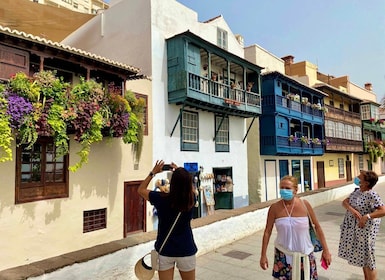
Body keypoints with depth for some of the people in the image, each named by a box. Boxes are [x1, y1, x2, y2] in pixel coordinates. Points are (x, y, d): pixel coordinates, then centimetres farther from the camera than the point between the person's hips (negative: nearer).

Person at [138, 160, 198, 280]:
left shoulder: (161, 199, -18)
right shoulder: (191, 199, -13)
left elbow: (141, 190, 1)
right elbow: (191, 187, 13)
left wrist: (153, 172, 6)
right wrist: (180, 171, 16)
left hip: (165, 251, -1)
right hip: (186, 251, 1)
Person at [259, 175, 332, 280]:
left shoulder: (304, 204, -10)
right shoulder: (275, 208, -11)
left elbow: (317, 227, 0)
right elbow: (267, 231, -4)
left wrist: (325, 250, 2)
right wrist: (263, 255, -2)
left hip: (304, 254, 1)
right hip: (283, 254, 0)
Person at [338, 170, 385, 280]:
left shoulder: (372, 195, -20)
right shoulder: (356, 191, 3)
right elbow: (344, 202, -1)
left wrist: (367, 216, -34)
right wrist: (352, 209, -19)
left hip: (365, 229, -8)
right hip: (353, 228, 8)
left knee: (367, 258, 5)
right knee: (362, 256, 21)